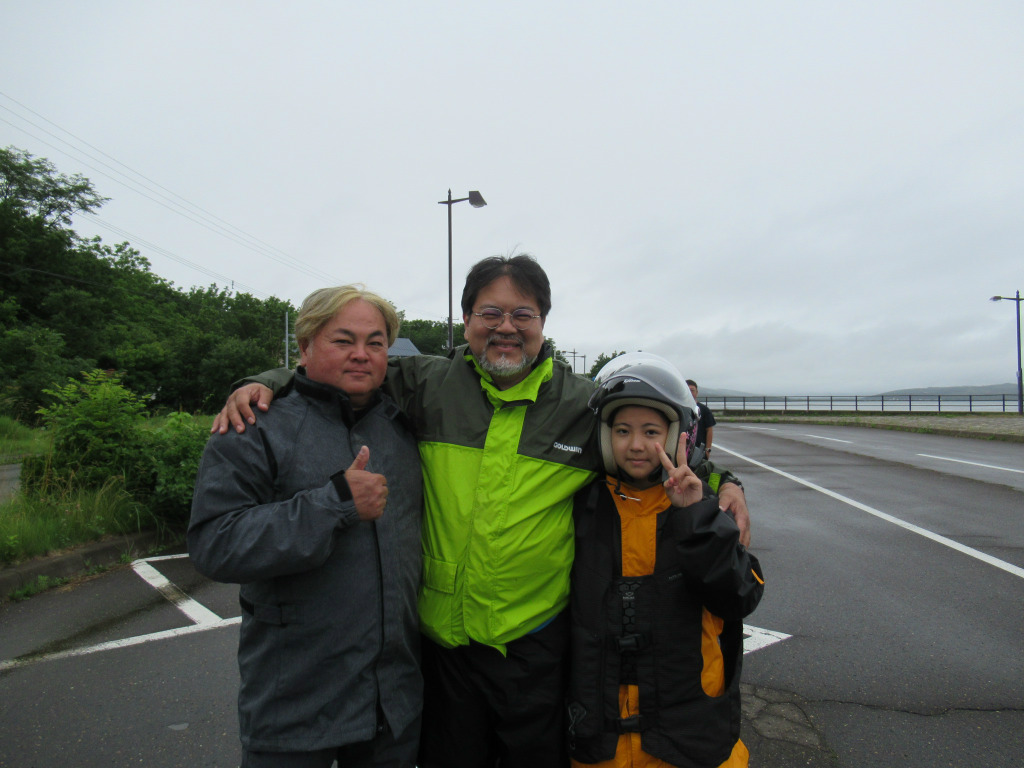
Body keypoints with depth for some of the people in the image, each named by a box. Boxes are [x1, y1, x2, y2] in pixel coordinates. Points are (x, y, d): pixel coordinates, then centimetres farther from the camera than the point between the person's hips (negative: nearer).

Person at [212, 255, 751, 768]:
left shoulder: (586, 405, -4)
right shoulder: (428, 385, -4)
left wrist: (720, 479, -5)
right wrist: (266, 383, -8)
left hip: (536, 643, 0)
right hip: (443, 637, 1)